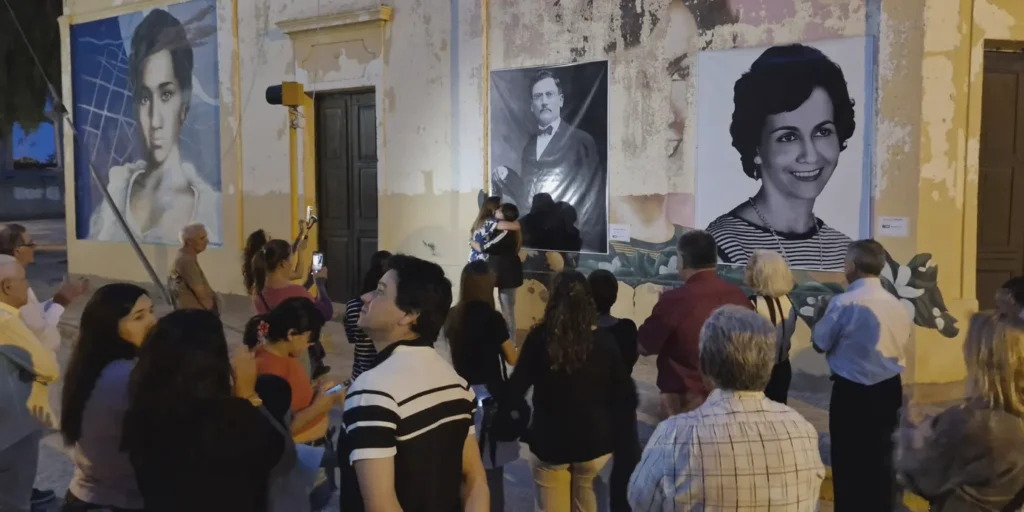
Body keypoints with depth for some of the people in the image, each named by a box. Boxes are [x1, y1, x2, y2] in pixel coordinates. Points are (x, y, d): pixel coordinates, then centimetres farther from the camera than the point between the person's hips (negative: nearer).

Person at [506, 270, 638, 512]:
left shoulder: (539, 338, -11)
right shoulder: (605, 342, -7)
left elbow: (517, 387, -9)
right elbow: (623, 394, -4)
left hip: (550, 440, -2)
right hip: (595, 441, 2)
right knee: (584, 492, 28)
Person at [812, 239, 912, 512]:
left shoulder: (844, 302, -16)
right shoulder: (896, 304, 3)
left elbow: (820, 342, -8)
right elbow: (903, 342, 12)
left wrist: (822, 319, 9)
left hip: (851, 392, -6)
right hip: (889, 390, 6)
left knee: (848, 462, 6)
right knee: (882, 460, 15)